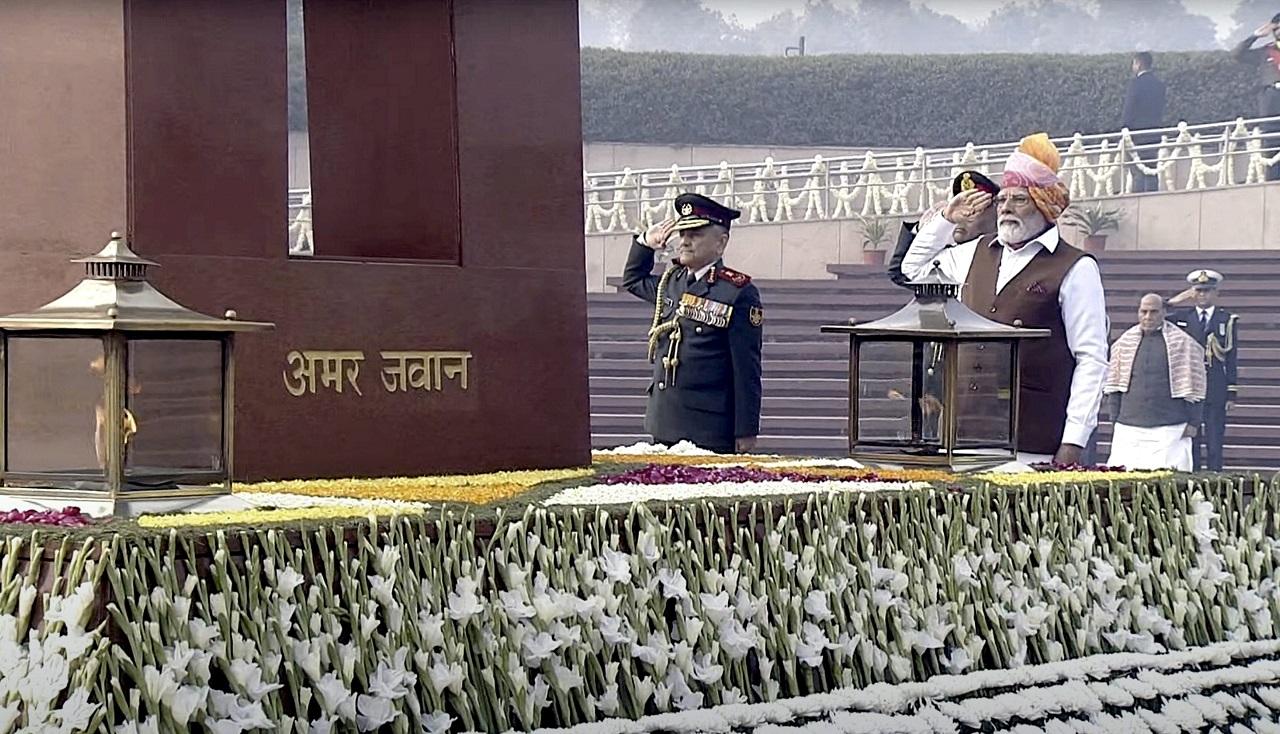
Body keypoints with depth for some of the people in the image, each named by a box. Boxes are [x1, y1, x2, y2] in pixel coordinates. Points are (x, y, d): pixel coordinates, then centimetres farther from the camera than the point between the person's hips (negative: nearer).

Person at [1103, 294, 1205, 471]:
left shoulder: (1183, 343, 2)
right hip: (1129, 428, 3)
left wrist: (1193, 423, -2)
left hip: (1169, 429, -3)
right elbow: (1113, 382, 15)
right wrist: (1115, 417, 9)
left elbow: (1193, 388, 3)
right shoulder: (1125, 342, 11)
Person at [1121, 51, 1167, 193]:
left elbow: (1129, 109, -10)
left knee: (1138, 172, -6)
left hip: (1138, 133, -6)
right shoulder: (1159, 84, 10)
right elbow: (1160, 109, 14)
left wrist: (1124, 129, -5)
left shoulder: (1136, 82, -10)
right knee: (1152, 171, 8)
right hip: (1155, 133, 6)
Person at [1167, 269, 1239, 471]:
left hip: (1216, 390, -1)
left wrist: (1232, 393, -1)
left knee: (1215, 442, -1)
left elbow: (1231, 359, 3)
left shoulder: (1227, 320, 5)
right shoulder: (1181, 317, 9)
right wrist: (1171, 302, -2)